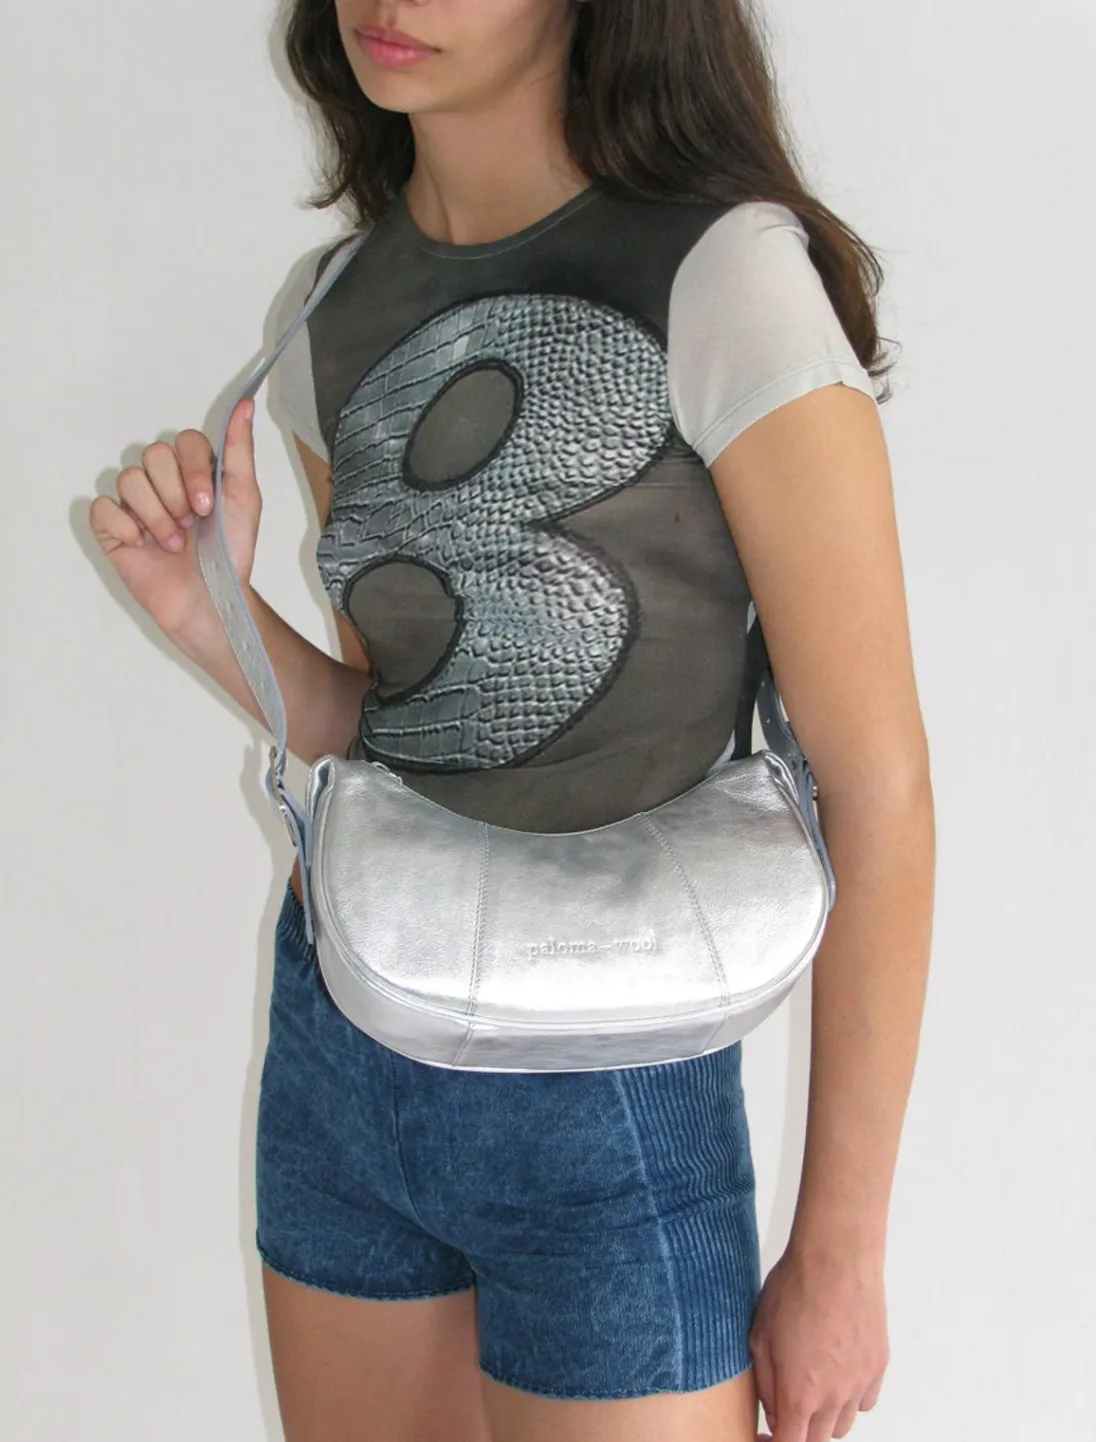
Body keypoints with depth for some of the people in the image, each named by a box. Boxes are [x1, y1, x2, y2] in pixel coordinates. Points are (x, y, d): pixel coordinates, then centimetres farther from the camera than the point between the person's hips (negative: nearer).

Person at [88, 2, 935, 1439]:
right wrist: (211, 610, -10)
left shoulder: (730, 274, -17)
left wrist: (839, 1252, -11)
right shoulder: (331, 303, 3)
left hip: (610, 1107, -6)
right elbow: (380, 724, 10)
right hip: (335, 1049, 6)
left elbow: (877, 783, -16)